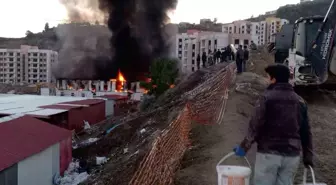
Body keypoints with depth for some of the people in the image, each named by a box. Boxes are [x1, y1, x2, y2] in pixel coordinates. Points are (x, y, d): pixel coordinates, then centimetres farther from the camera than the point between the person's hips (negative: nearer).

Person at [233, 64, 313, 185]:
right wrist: (308, 156, 18)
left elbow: (255, 125, -13)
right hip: (292, 154, 5)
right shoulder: (300, 101, 10)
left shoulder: (267, 97, -7)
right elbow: (305, 131, 11)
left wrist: (244, 146, -5)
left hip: (269, 152, -5)